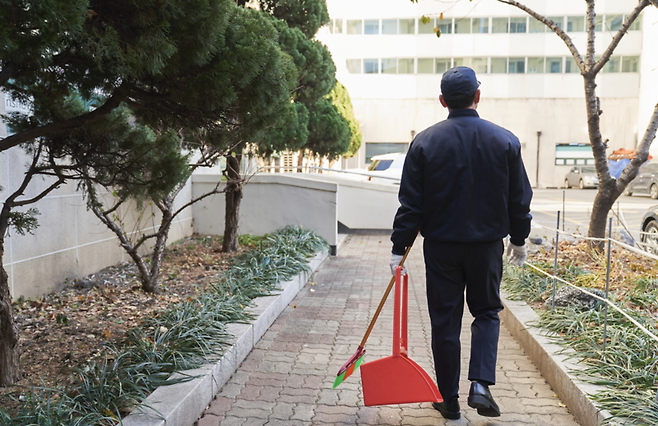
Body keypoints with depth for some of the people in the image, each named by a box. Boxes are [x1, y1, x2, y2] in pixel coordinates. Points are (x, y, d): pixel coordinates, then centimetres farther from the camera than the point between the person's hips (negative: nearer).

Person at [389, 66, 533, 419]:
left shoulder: (424, 142, -6)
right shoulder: (505, 141, -2)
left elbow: (410, 203, -7)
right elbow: (519, 199, 4)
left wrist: (399, 249, 0)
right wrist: (519, 240, 18)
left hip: (441, 247, -1)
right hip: (487, 245, 1)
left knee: (445, 322, 9)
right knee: (487, 313, 19)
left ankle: (449, 401, 20)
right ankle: (480, 383, 2)